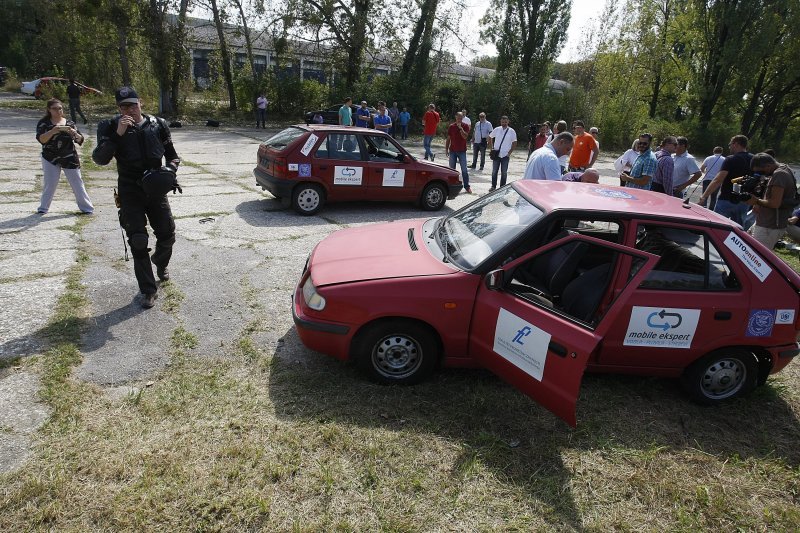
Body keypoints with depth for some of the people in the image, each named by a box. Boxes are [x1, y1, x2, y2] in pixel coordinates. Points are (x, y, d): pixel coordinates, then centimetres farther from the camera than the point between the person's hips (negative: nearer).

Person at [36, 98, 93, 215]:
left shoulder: (70, 123, 4)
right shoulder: (44, 123, 0)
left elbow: (80, 140, -2)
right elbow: (41, 139, -14)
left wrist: (75, 134, -23)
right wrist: (52, 131, -30)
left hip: (70, 158, 1)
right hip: (51, 159, -1)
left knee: (77, 183, 4)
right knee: (49, 184, 4)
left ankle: (87, 207, 12)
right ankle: (43, 208, 17)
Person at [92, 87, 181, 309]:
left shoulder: (158, 125, 3)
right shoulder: (110, 127, -3)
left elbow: (173, 156, 11)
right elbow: (100, 159, -14)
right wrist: (117, 134, -25)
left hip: (157, 190, 2)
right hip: (130, 193, -2)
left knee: (167, 235, 8)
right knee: (138, 241, -3)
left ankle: (160, 263, 43)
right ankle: (148, 290, 7)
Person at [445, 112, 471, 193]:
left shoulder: (465, 126, -1)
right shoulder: (451, 126, 3)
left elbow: (465, 136, -16)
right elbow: (448, 139, 7)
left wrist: (460, 128, -22)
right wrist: (446, 149, 3)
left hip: (462, 151, -2)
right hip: (452, 151, 2)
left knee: (464, 169, -2)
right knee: (452, 169, 6)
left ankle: (467, 186, 2)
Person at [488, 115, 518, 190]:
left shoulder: (511, 131, -3)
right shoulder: (497, 129, 2)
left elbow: (514, 143, 1)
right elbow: (490, 137, 14)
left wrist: (509, 153, -5)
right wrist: (491, 148, 5)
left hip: (505, 155, -2)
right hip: (496, 154, 2)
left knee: (504, 172, 4)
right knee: (494, 171, 6)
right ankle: (493, 186, 17)